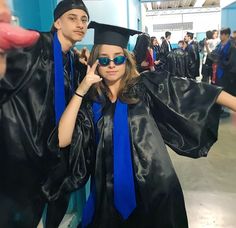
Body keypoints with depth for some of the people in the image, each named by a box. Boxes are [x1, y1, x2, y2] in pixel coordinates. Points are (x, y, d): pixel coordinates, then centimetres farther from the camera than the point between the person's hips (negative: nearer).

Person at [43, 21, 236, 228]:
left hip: (154, 188, -1)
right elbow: (62, 140, -11)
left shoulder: (144, 87, -4)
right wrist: (80, 91, -16)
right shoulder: (90, 100, -2)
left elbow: (187, 90, -10)